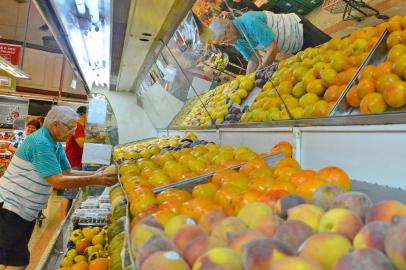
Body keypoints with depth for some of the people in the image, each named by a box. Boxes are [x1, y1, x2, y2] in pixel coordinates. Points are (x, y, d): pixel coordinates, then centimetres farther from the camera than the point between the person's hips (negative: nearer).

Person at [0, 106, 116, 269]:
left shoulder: (55, 144, 6)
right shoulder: (41, 143, -24)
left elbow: (68, 173, 6)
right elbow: (58, 181, -27)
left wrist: (95, 174, -6)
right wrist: (94, 180, -24)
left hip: (26, 211, 10)